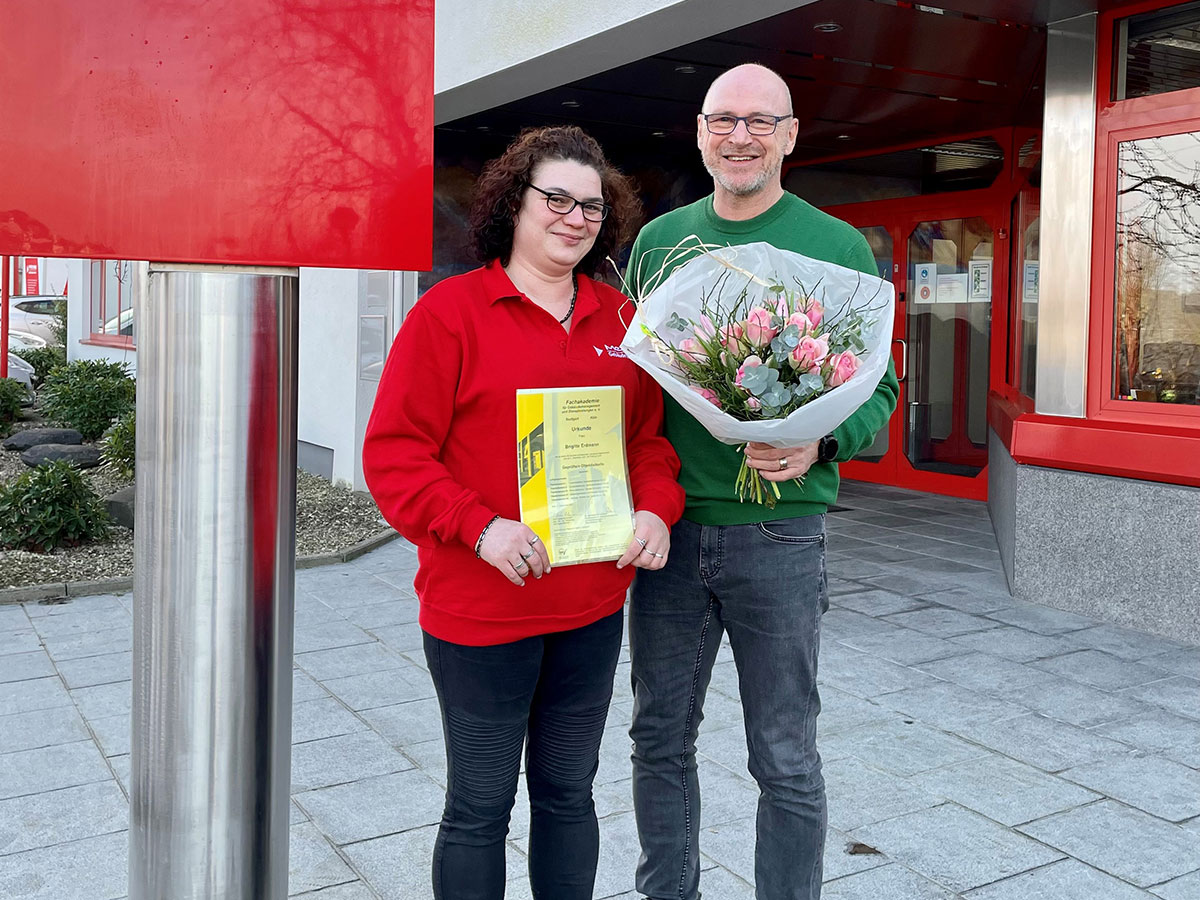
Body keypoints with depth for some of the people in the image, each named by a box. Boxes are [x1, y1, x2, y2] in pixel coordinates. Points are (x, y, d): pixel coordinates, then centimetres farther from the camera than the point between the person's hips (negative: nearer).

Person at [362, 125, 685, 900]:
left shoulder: (619, 319, 8)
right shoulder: (449, 311, -8)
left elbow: (649, 435, 13)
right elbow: (393, 454, -11)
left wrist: (656, 509, -7)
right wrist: (481, 529, -23)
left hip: (593, 607, 5)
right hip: (479, 610, -5)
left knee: (569, 792, 20)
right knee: (481, 805, 10)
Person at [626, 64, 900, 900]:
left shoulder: (838, 247, -2)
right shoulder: (657, 241, 8)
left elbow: (878, 387, -2)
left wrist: (820, 442, -23)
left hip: (779, 528, -3)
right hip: (668, 522, 4)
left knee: (786, 761, 7)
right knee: (662, 738, 15)